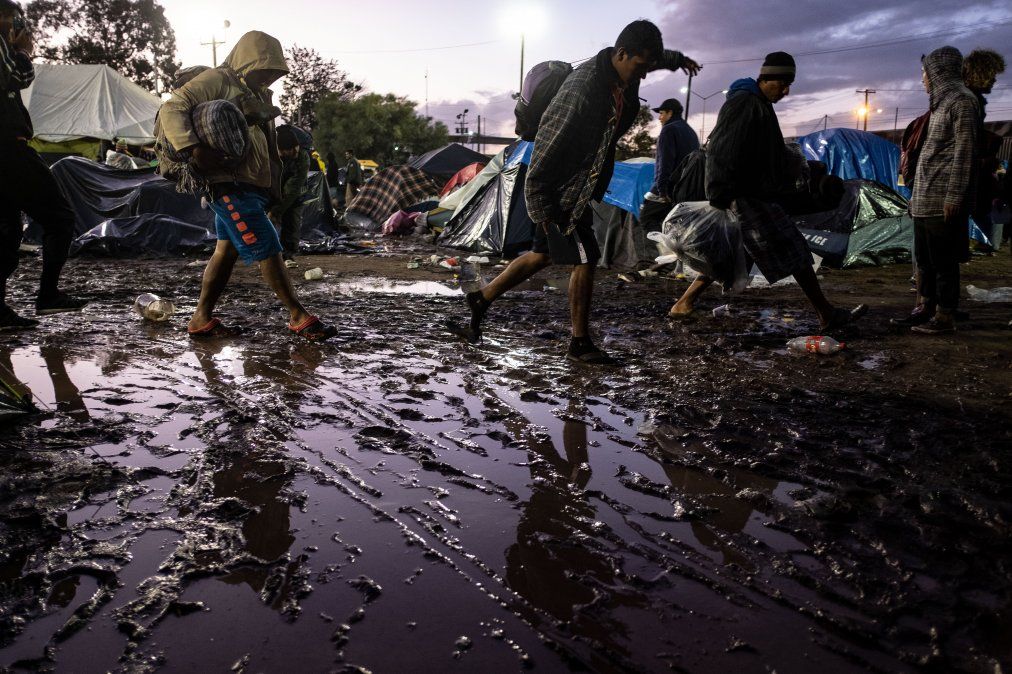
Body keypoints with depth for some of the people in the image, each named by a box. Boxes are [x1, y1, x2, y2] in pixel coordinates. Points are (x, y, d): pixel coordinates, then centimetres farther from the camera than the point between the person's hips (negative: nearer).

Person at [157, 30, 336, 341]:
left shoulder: (260, 93, 21)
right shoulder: (216, 80, -5)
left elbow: (267, 143, 22)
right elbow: (172, 109, -13)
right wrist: (193, 148, -28)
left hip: (254, 185, 9)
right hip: (232, 185, -9)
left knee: (227, 249, 10)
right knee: (268, 250, -8)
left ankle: (201, 319, 17)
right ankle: (299, 316, -3)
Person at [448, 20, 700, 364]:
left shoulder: (621, 75, 0)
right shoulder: (584, 88, -28)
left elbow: (651, 55, 28)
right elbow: (550, 146, -26)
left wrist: (676, 59, 45)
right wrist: (543, 205, -25)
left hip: (580, 187, 10)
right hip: (559, 191, -10)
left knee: (543, 254, 17)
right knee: (585, 259, -5)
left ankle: (481, 300, 28)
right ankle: (580, 344, 8)